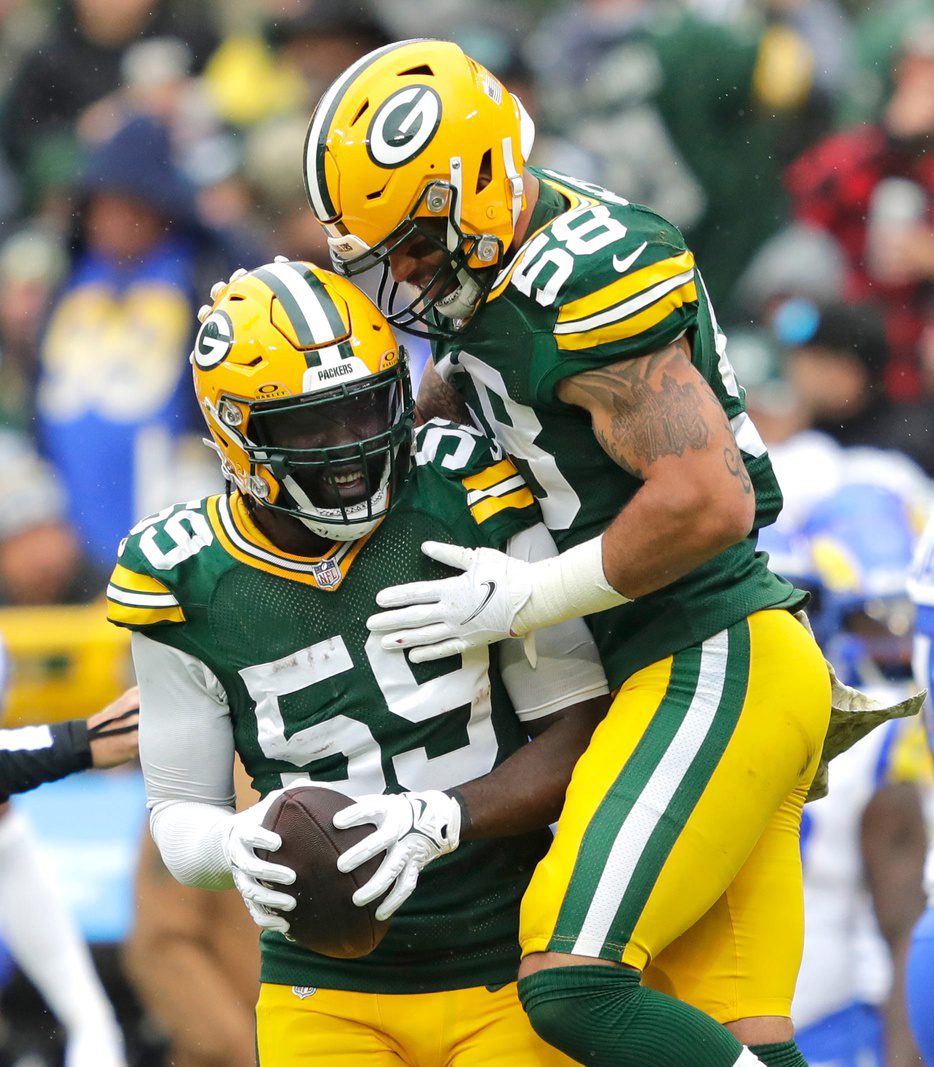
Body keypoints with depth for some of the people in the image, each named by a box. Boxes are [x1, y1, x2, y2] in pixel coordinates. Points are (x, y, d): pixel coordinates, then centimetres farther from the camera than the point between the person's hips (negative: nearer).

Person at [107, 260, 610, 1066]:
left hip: (509, 970, -1)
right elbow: (179, 811, 4)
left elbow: (580, 737, -7)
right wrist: (237, 846, -20)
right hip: (330, 996, 1)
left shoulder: (469, 502, -8)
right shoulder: (188, 583, -4)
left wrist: (439, 818, -23)